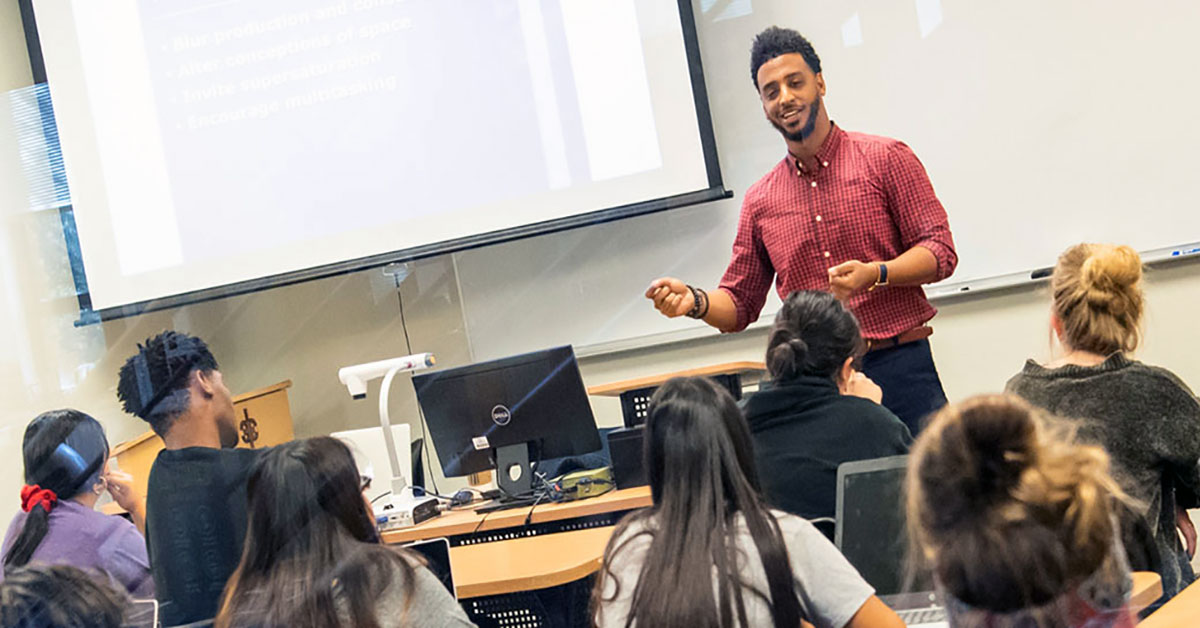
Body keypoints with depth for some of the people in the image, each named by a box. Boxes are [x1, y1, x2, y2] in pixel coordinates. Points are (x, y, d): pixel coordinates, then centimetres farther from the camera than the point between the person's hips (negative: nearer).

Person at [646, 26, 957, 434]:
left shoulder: (886, 159, 4)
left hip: (899, 369, -2)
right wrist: (695, 302, -5)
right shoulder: (760, 200, 13)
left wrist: (875, 274, -19)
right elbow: (739, 302, 16)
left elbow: (940, 250, -1)